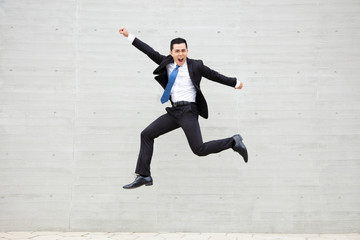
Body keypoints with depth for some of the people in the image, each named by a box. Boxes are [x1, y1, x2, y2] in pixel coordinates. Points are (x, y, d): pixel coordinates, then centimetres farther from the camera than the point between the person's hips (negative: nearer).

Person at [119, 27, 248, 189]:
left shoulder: (195, 65, -1)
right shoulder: (167, 64, 10)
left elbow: (215, 76, 9)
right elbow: (150, 52, 11)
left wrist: (235, 83, 19)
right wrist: (129, 36, 10)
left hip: (188, 111, -6)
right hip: (174, 111, 6)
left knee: (199, 150, -15)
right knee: (146, 134, -1)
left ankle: (234, 142, 5)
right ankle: (144, 176, 5)